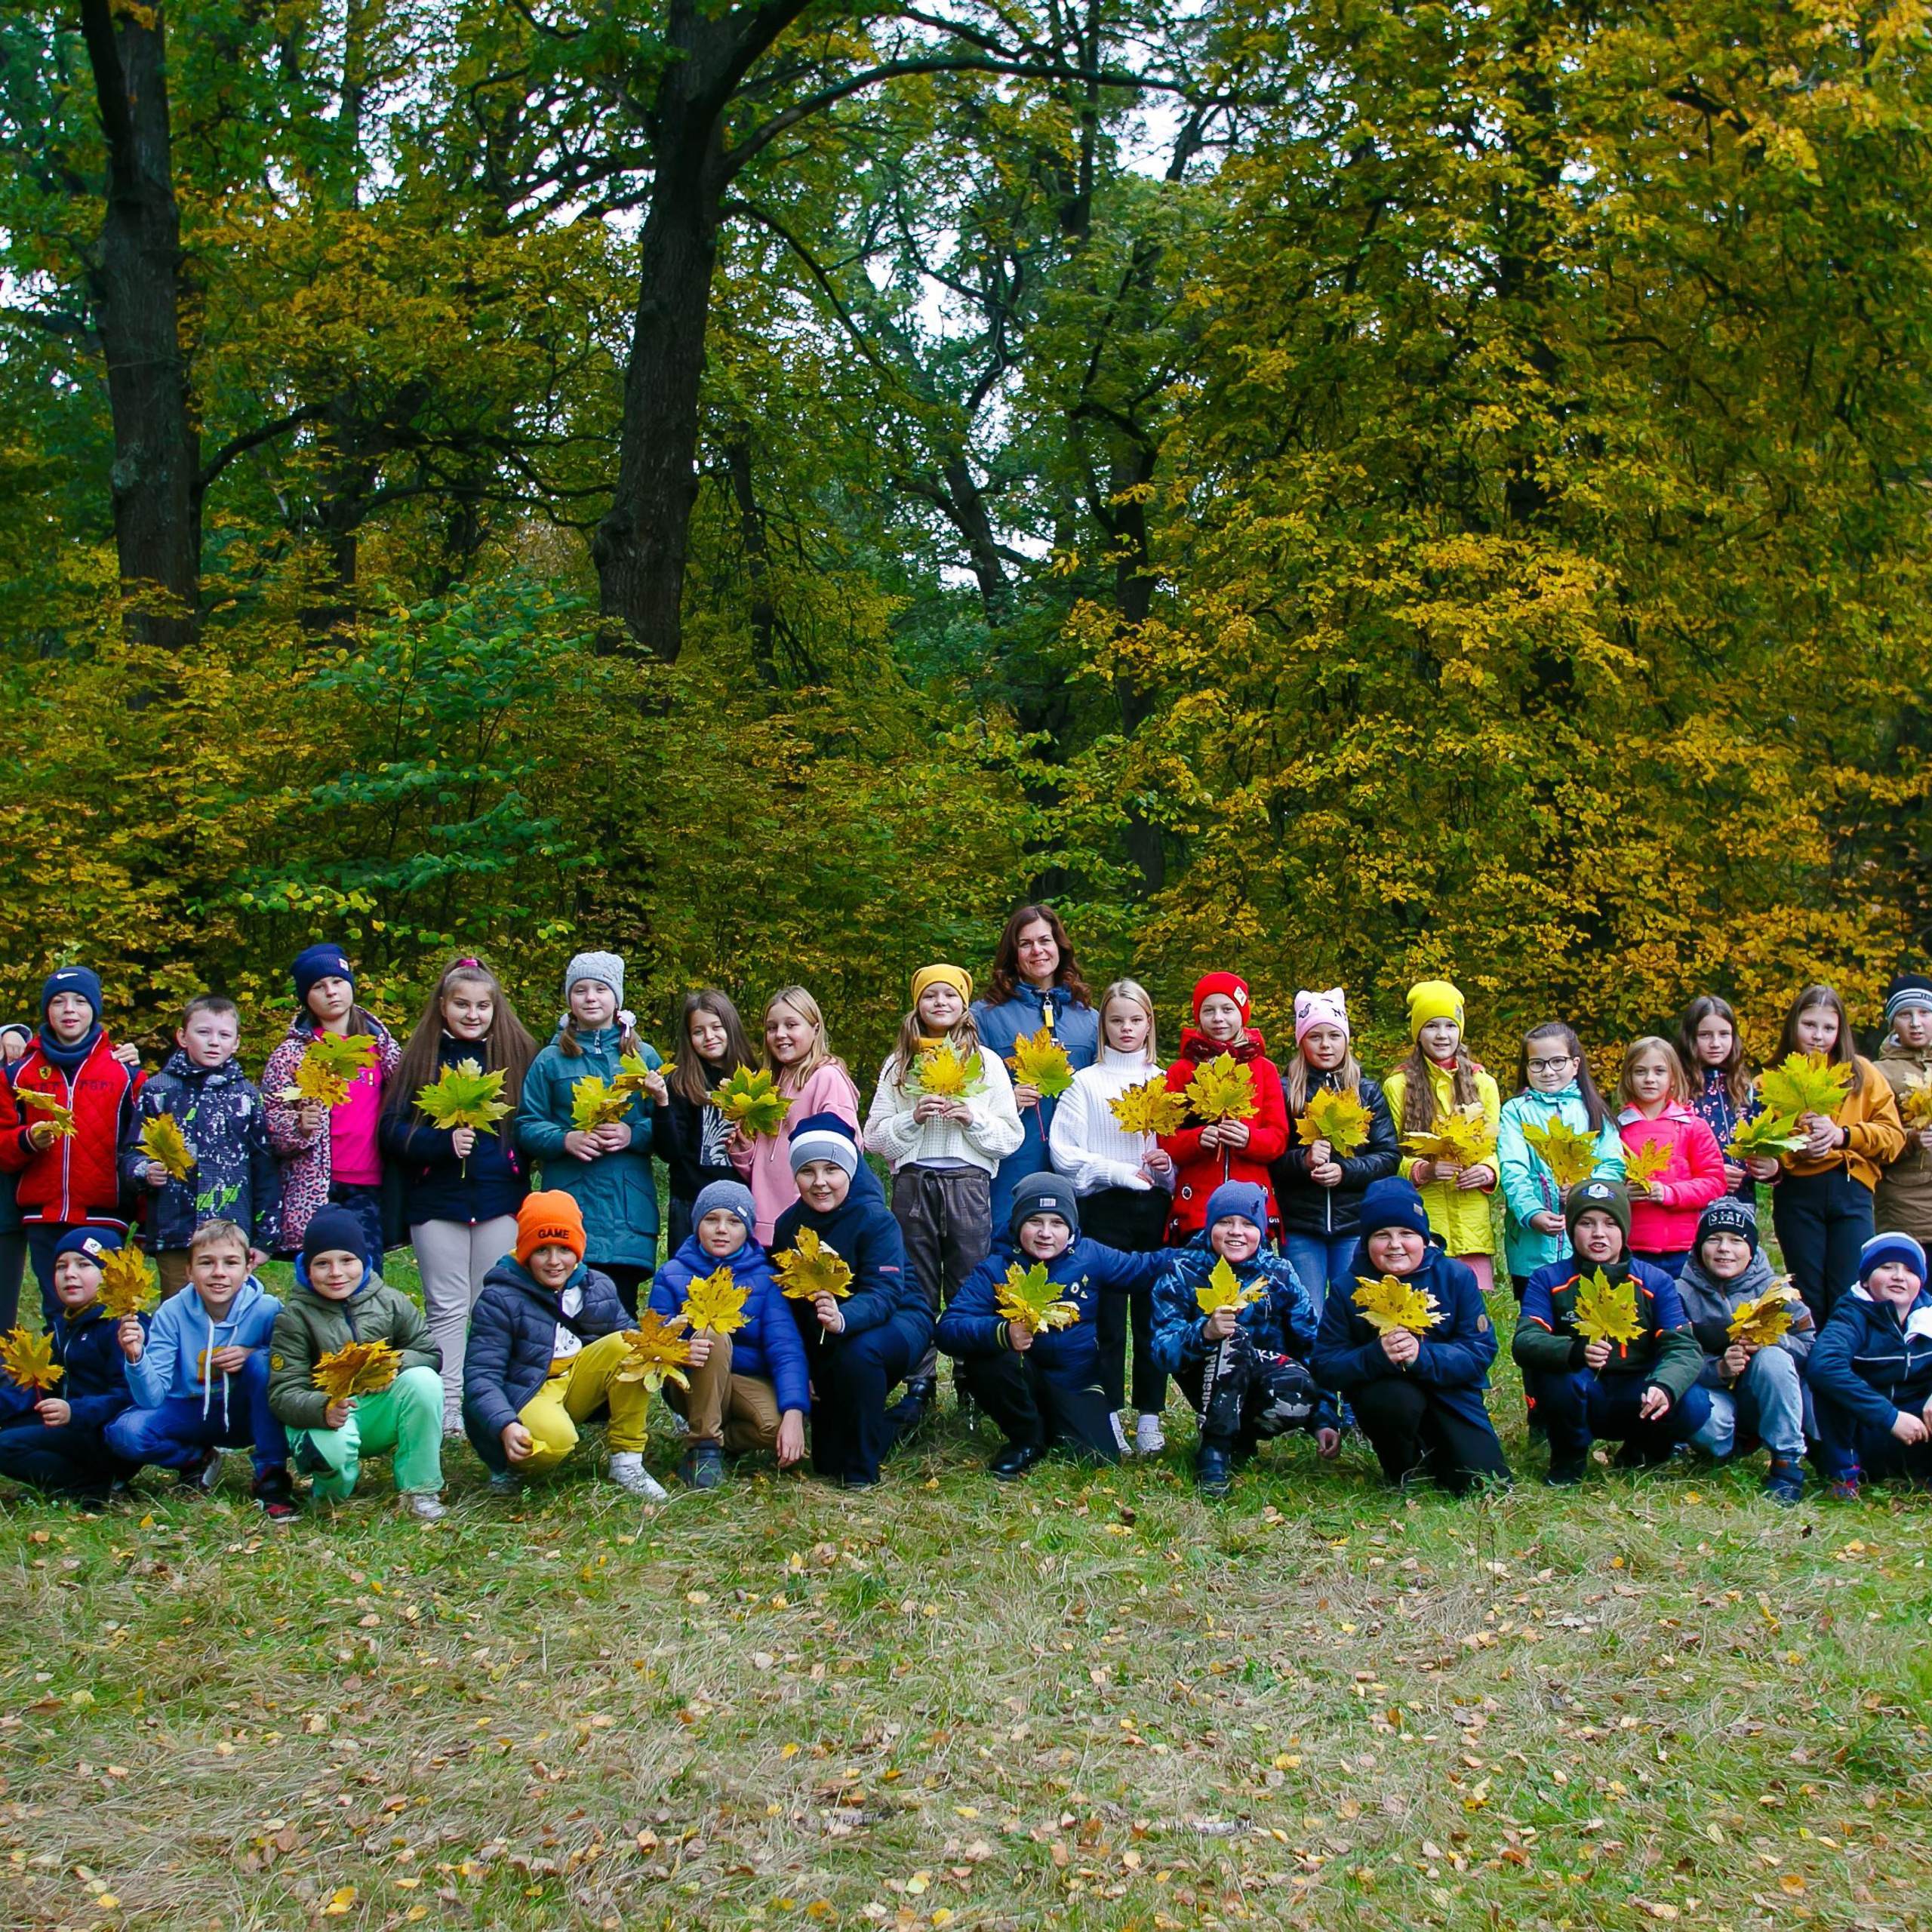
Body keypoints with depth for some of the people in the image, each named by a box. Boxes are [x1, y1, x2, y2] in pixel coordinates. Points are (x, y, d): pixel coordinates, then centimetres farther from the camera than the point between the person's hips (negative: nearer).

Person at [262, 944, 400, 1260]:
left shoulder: (380, 1042, 14)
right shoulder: (292, 1052, 6)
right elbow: (270, 1118, 3)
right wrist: (299, 1126, -16)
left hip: (368, 1186, 2)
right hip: (314, 1187, -2)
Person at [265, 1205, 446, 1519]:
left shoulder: (390, 1302, 1)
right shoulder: (294, 1317, -7)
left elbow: (430, 1352, 2)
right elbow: (283, 1393, -14)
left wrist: (395, 1363, -22)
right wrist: (324, 1409, -37)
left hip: (380, 1414, 3)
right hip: (324, 1422, -3)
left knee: (424, 1379, -26)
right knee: (334, 1448, -39)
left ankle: (420, 1489, -15)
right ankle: (332, 1492, 1)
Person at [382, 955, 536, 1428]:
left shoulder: (517, 1053, 5)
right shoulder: (420, 1056, 3)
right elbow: (393, 1129, -3)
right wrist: (444, 1143, -18)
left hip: (501, 1199, 0)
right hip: (436, 1200, 0)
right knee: (446, 1307, 5)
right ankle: (447, 1405, 10)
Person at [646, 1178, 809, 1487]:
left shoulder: (764, 1277, -1)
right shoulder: (673, 1275, -2)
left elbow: (786, 1348, -11)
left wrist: (793, 1413, -26)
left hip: (751, 1383, 1)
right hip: (693, 1385, 0)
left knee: (778, 1426, -32)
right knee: (713, 1336, -31)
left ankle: (726, 1437, 2)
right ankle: (704, 1447, -20)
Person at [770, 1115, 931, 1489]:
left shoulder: (875, 1219, -23)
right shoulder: (789, 1225, -6)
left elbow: (885, 1293, -35)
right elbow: (785, 1303, -1)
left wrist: (842, 1318, -55)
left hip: (897, 1321, -5)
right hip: (822, 1341, 5)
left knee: (858, 1352, -39)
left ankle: (862, 1470, -17)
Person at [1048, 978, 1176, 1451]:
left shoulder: (1164, 1082, 13)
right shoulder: (1085, 1082, 5)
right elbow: (1064, 1154, -2)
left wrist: (1169, 1166, -5)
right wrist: (1124, 1172, -9)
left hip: (1155, 1208, 2)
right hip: (1104, 1209, -2)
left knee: (1154, 1314, 1)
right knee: (1108, 1318, -3)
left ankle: (1150, 1417, 8)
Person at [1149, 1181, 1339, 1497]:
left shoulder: (1279, 1274, -2)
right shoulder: (1182, 1272, -7)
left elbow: (1314, 1346, 0)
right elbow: (1165, 1351, -17)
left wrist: (1325, 1419, -9)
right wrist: (1204, 1332, -38)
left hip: (1268, 1382, 2)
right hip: (1211, 1385, -2)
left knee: (1298, 1398, -33)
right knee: (1233, 1338, -33)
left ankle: (1241, 1439, -1)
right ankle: (1213, 1450, -23)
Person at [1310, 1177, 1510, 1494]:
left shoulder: (1455, 1277, -6)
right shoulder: (1349, 1289, -8)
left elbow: (1481, 1351, -12)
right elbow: (1324, 1366, -12)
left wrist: (1422, 1356, -31)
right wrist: (1377, 1357, -32)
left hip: (1449, 1393, 2)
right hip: (1382, 1390, -1)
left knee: (1485, 1484, -15)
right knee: (1394, 1399, -37)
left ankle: (1433, 1450, 20)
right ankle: (1402, 1473, -3)